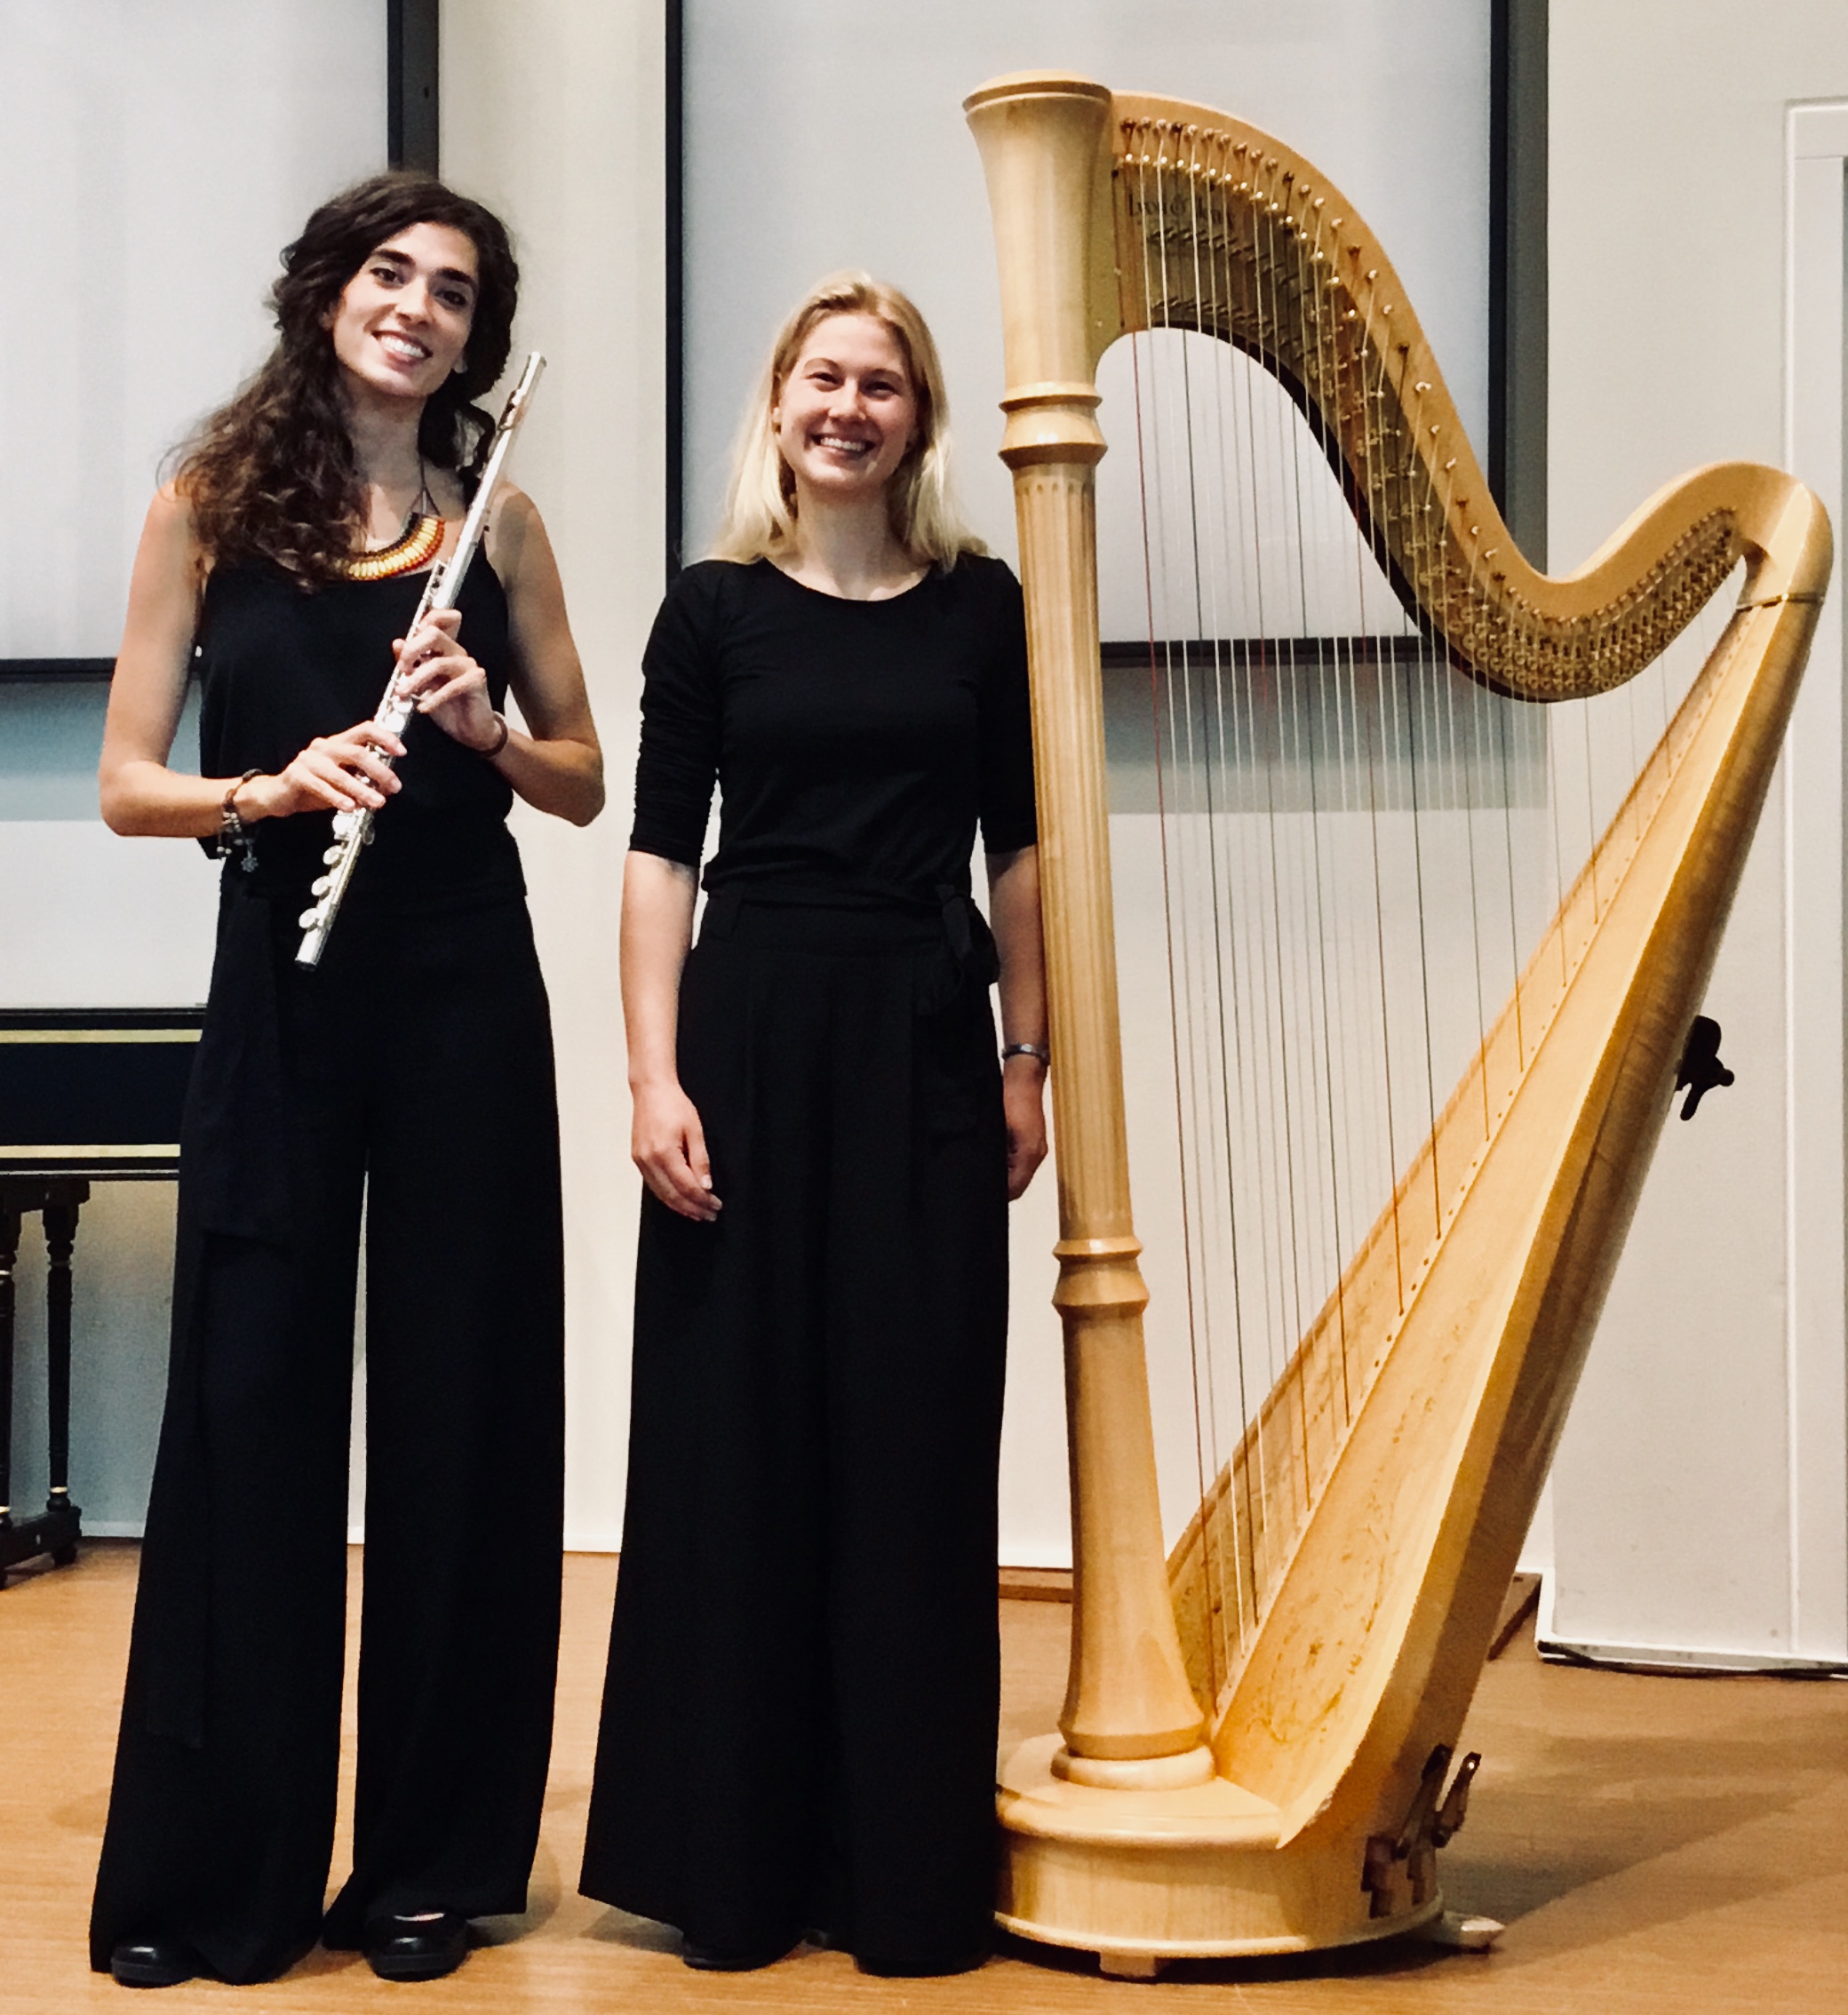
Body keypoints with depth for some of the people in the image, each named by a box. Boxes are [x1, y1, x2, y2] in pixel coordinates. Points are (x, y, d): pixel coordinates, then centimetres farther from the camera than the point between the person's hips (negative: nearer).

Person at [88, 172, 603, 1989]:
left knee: (459, 1407, 4)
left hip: (464, 1000, 1)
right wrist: (273, 786, -17)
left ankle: (432, 1857, 16)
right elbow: (126, 784, 2)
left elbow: (582, 783, 11)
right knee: (248, 1406, 1)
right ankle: (210, 1873, 12)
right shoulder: (211, 506, 5)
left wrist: (482, 728, -9)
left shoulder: (495, 523, 7)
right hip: (279, 999, -1)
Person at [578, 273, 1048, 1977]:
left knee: (918, 1441, 2)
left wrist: (1026, 1059, 3)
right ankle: (734, 1857, 13)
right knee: (739, 1435, 2)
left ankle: (912, 1863, 12)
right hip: (752, 1033, 0)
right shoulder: (716, 610, 4)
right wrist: (656, 1074, -8)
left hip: (927, 1042, 1)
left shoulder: (981, 606, 7)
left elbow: (1018, 848, 8)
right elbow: (660, 855, 0)